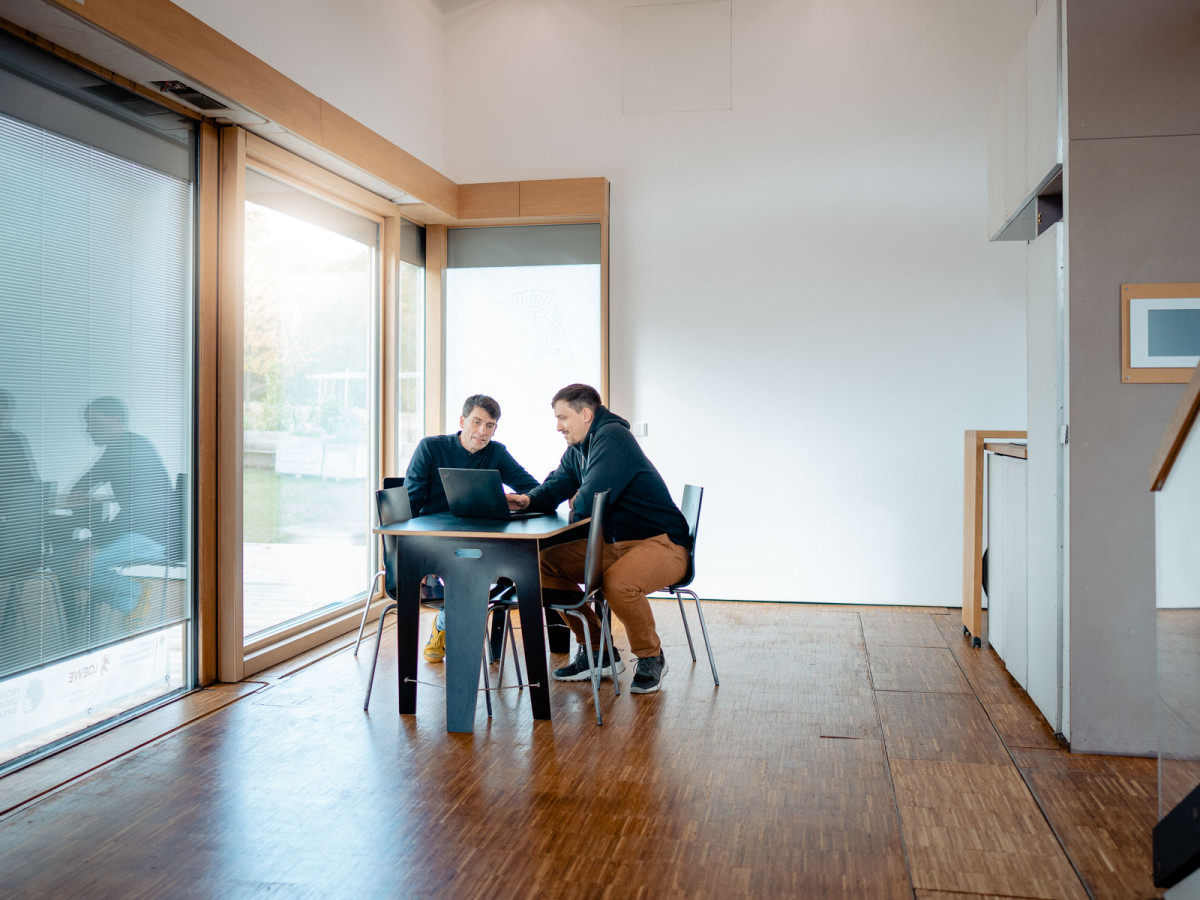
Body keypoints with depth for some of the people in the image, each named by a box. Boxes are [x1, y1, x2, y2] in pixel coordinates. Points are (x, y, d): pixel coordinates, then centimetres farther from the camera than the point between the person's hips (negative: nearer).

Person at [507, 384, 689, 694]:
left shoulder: (612, 436, -19)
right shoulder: (577, 450, 13)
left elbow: (589, 502, -26)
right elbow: (556, 487, 10)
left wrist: (575, 505, -3)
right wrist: (528, 500, -12)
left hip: (663, 544, -10)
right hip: (615, 544, 10)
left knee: (617, 583, -37)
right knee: (547, 563, 1)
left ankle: (651, 658, -7)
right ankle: (597, 653, 10)